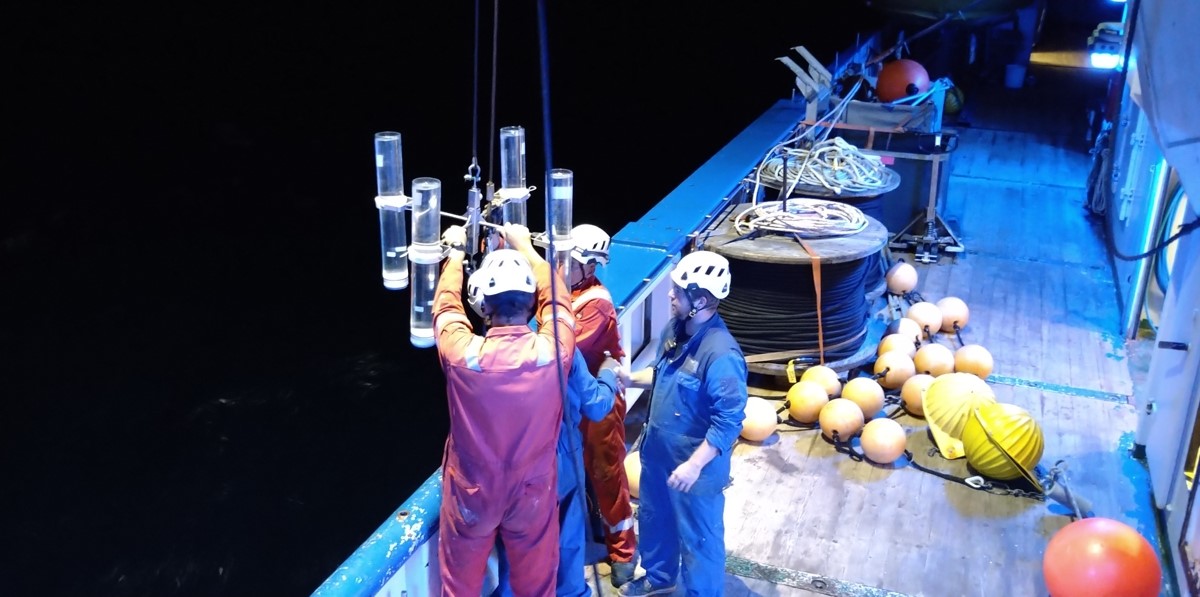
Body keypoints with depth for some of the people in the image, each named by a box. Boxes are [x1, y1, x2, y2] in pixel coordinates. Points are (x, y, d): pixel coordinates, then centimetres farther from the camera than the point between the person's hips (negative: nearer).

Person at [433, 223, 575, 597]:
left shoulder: (463, 354, -25)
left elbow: (446, 304, -3)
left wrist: (456, 253, 15)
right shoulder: (552, 351, -23)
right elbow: (556, 299, -1)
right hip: (532, 493, 1)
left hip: (471, 493, 0)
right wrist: (525, 248, 14)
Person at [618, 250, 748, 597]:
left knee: (698, 537, 13)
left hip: (694, 467, -9)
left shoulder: (721, 354, -30)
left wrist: (695, 465, -29)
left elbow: (729, 421, -28)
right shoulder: (675, 329, -4)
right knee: (654, 519, 28)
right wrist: (631, 379, -1)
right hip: (658, 452, 9)